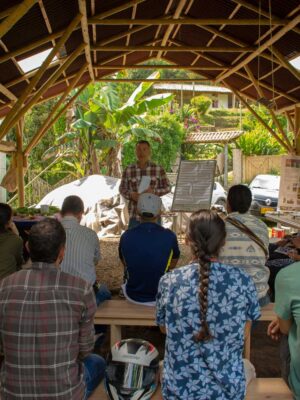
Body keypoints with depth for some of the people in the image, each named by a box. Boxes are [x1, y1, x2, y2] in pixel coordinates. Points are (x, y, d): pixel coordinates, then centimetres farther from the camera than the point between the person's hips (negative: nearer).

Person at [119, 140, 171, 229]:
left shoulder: (158, 169, -1)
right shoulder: (128, 170, 1)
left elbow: (167, 187, 4)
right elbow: (122, 188, 8)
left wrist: (154, 191, -14)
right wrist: (131, 195, -12)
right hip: (135, 215, 0)